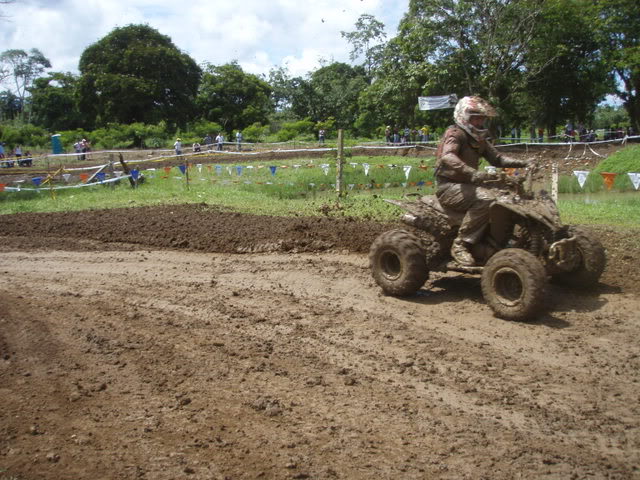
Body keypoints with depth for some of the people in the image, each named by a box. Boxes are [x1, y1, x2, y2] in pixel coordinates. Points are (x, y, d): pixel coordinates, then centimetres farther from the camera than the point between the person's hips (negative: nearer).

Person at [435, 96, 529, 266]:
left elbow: (497, 158, 18)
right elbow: (447, 157, -32)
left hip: (468, 185, 9)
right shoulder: (455, 134, -12)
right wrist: (473, 174, -46)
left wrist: (523, 163, 2)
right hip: (449, 187, -9)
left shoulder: (479, 139, 16)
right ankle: (461, 245, -26)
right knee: (485, 199, -31)